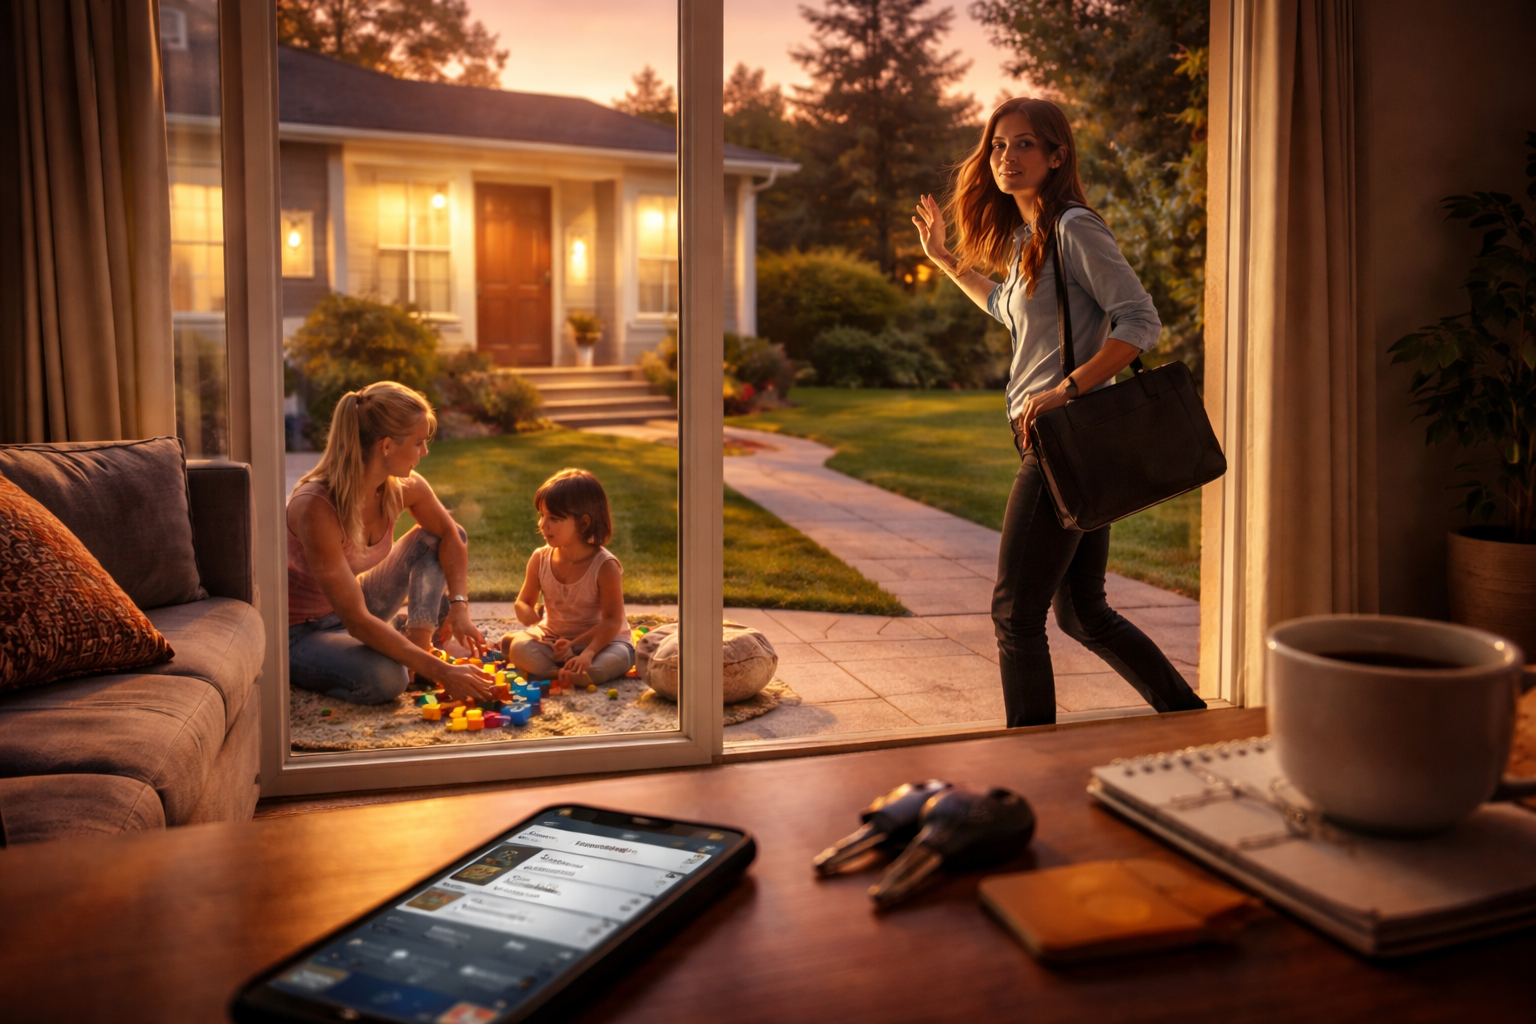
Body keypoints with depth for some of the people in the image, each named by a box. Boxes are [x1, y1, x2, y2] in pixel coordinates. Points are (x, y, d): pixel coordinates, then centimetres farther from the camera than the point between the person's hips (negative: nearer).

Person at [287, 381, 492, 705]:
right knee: (384, 678, -36)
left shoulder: (402, 487, -14)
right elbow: (356, 620, -35)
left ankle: (419, 640, -7)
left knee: (436, 538, 0)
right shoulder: (316, 508, -34)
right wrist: (439, 671, -34)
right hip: (299, 631, -8)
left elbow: (450, 535, 6)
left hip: (351, 608, 8)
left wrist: (458, 606, -11)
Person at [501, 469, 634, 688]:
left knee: (613, 660, -36)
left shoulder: (605, 566, -17)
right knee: (519, 649, -26)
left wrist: (587, 652, -34)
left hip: (601, 639, -3)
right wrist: (537, 623, -18)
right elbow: (523, 602, 6)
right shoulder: (540, 559, -4)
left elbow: (612, 620, -19)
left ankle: (550, 672, -28)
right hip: (554, 639, 3)